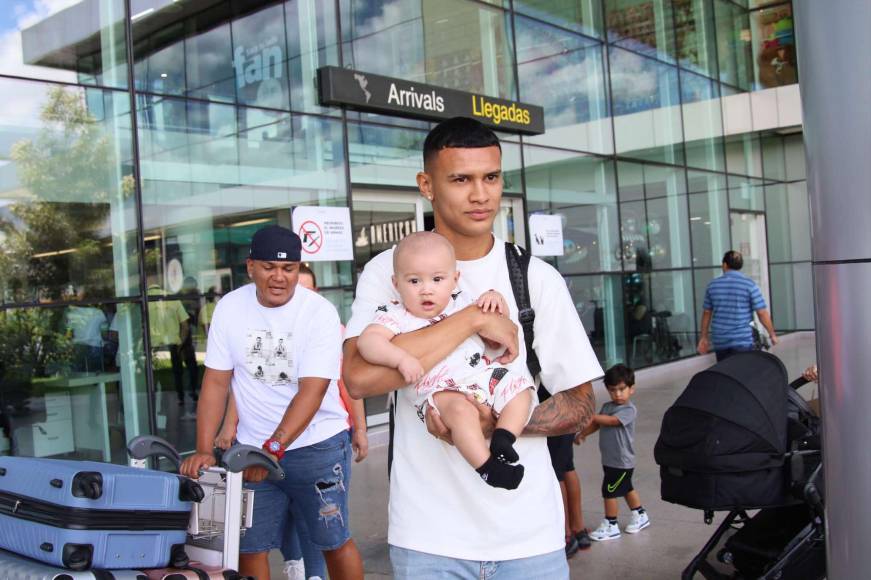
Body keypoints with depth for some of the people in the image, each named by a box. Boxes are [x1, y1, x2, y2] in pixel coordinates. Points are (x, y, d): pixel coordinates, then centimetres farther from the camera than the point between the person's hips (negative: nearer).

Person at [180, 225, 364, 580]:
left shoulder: (320, 312, -13)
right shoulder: (230, 308, -1)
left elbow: (312, 390, -19)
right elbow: (215, 383, 0)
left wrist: (274, 448, -27)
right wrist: (204, 450, -8)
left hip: (317, 445, -3)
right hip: (252, 449, 3)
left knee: (334, 542, 6)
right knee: (248, 548, 8)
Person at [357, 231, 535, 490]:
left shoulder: (460, 302, 14)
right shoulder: (396, 316, -1)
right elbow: (367, 341, -17)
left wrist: (496, 300, 3)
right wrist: (400, 357, -33)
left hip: (485, 375, 7)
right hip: (441, 390, -6)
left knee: (520, 388, -7)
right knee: (460, 410, -34)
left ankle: (502, 439, -14)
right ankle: (486, 466, -29)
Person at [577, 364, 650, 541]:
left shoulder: (629, 410, -18)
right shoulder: (607, 406, 6)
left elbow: (611, 420, -29)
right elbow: (597, 424, 10)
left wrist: (590, 415, -27)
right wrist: (583, 433, -3)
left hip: (621, 461, -8)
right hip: (609, 459, 8)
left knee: (609, 491, -2)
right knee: (627, 488, 21)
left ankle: (610, 526, 11)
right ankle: (640, 516, 38)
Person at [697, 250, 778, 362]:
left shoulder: (713, 285, 5)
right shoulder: (749, 285, -4)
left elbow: (707, 313, 11)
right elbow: (762, 313, -5)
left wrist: (704, 337, 19)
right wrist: (772, 334, 6)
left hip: (720, 341, 3)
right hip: (742, 341, -3)